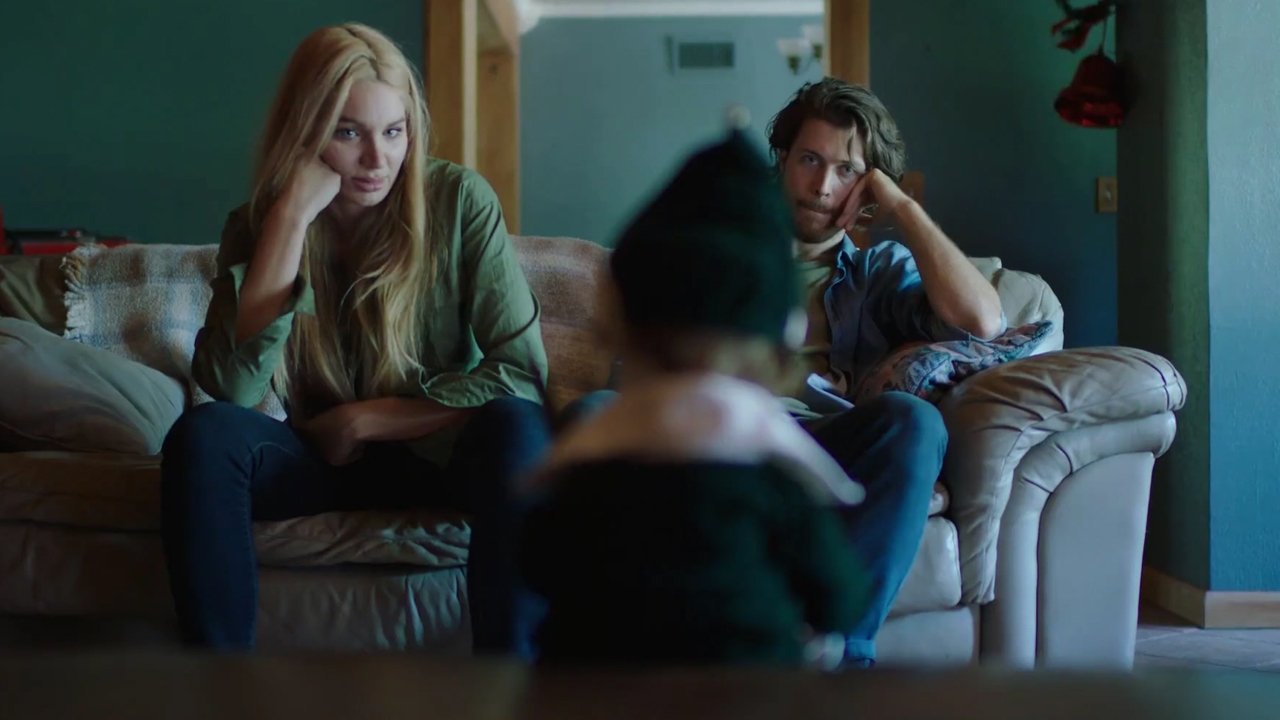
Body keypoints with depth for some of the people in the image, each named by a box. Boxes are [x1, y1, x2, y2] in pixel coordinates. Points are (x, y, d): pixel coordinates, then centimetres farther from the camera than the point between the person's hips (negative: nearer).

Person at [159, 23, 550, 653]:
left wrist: (363, 421, -15)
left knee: (513, 429, -34)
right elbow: (232, 387, -22)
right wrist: (292, 218, -25)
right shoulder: (257, 225, -6)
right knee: (203, 435, -28)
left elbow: (521, 374, -16)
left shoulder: (459, 201, -12)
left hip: (438, 453, -1)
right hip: (321, 459, 2)